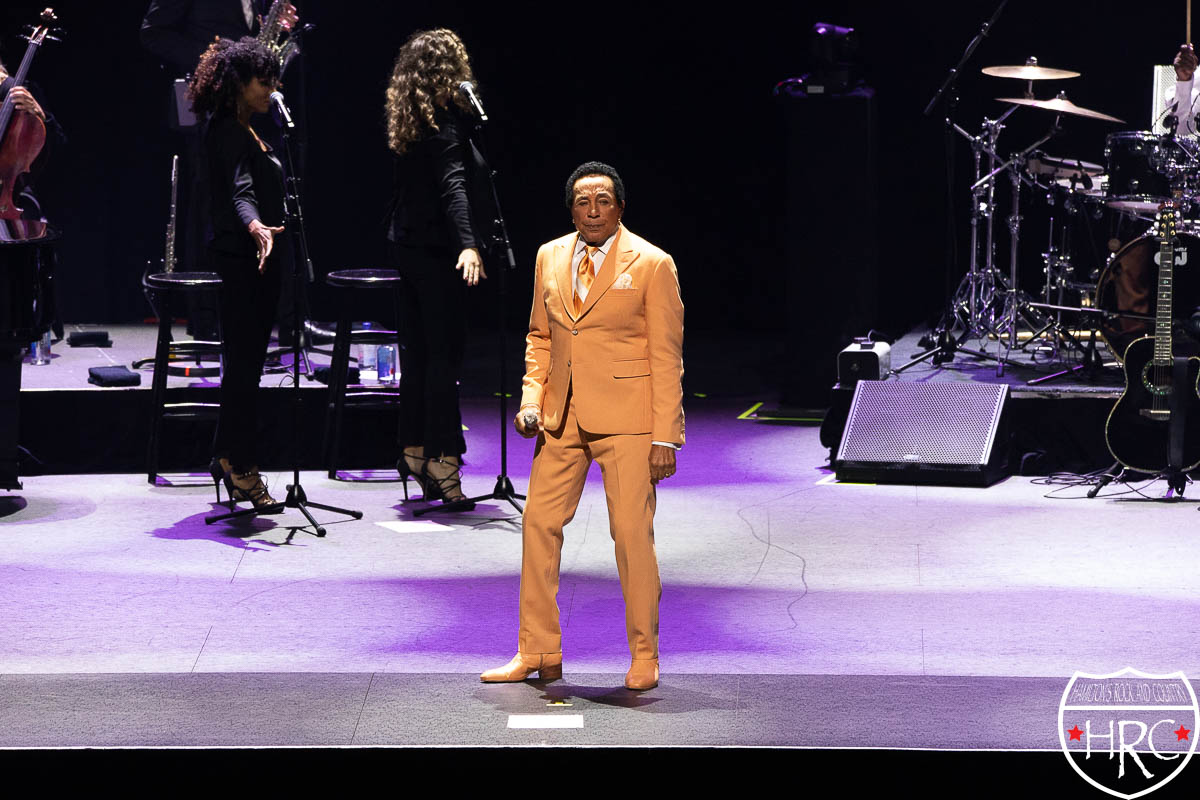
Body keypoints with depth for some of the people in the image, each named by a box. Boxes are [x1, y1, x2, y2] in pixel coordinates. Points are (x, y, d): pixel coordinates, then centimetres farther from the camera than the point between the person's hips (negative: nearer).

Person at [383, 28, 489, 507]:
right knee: (445, 354, -6)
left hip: (406, 245, 9)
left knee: (417, 351, 14)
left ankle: (414, 450, 19)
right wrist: (469, 244, -37)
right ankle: (442, 461, -6)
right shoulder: (444, 122, -17)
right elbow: (452, 185, -30)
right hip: (437, 250, -9)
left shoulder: (405, 116, 8)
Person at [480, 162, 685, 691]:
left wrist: (665, 438, -9)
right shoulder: (550, 258, 10)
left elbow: (667, 357, -5)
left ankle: (643, 657, 7)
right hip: (561, 415, 5)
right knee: (539, 523, 4)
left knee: (632, 533, -6)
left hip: (625, 417, -5)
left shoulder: (652, 265, -5)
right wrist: (530, 400, 3)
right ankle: (538, 653, 14)